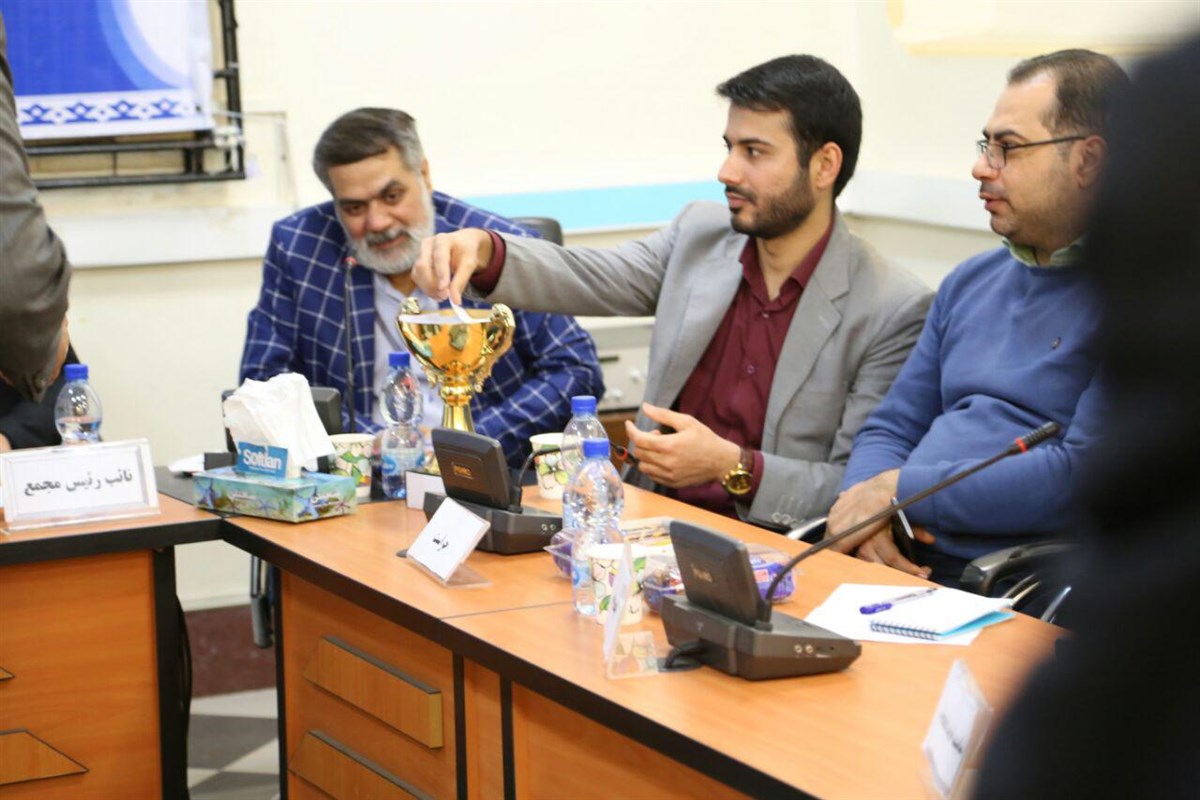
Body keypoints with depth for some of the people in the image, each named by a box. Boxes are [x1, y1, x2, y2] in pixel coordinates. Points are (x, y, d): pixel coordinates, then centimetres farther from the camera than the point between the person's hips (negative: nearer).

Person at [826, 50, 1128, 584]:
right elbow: (891, 429, 19)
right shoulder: (971, 281, 19)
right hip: (900, 565, 8)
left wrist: (903, 490, -11)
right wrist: (872, 510, -4)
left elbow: (1084, 475, -17)